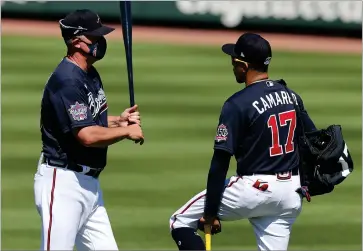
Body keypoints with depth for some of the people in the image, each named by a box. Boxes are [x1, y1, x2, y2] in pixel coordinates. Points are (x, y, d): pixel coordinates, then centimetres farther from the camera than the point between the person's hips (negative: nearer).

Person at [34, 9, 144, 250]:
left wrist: (119, 120, 9)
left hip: (89, 183, 10)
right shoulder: (67, 81, -19)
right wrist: (127, 132, -12)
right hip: (63, 184, -10)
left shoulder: (90, 74, 12)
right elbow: (87, 136, -26)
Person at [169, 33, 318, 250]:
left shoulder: (238, 104, -13)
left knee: (181, 222, 7)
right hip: (290, 195, 7)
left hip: (254, 190, -6)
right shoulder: (292, 97, 7)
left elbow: (220, 162, -15)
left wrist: (210, 213, -12)